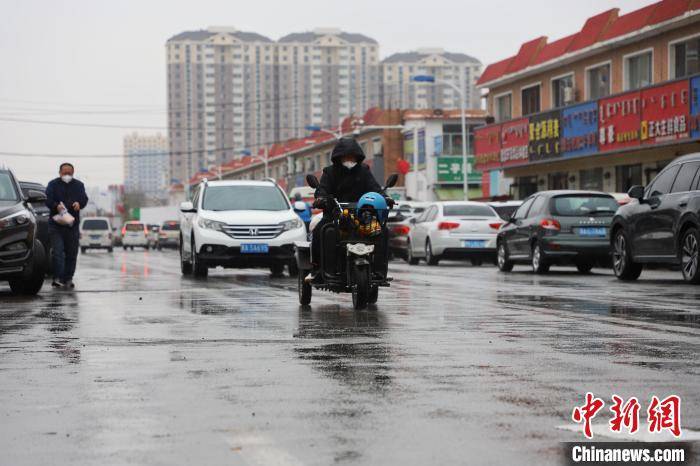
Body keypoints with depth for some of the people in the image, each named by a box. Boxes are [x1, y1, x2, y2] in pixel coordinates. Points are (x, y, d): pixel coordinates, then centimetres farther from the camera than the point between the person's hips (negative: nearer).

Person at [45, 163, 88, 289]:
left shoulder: (78, 185, 12)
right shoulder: (53, 184, 4)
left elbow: (84, 199, 3)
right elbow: (48, 200, -7)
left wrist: (79, 204, -21)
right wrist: (57, 206, -28)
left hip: (73, 224, 3)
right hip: (56, 223, -3)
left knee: (72, 253, 5)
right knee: (57, 251, -12)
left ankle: (68, 279, 13)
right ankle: (57, 278, -11)